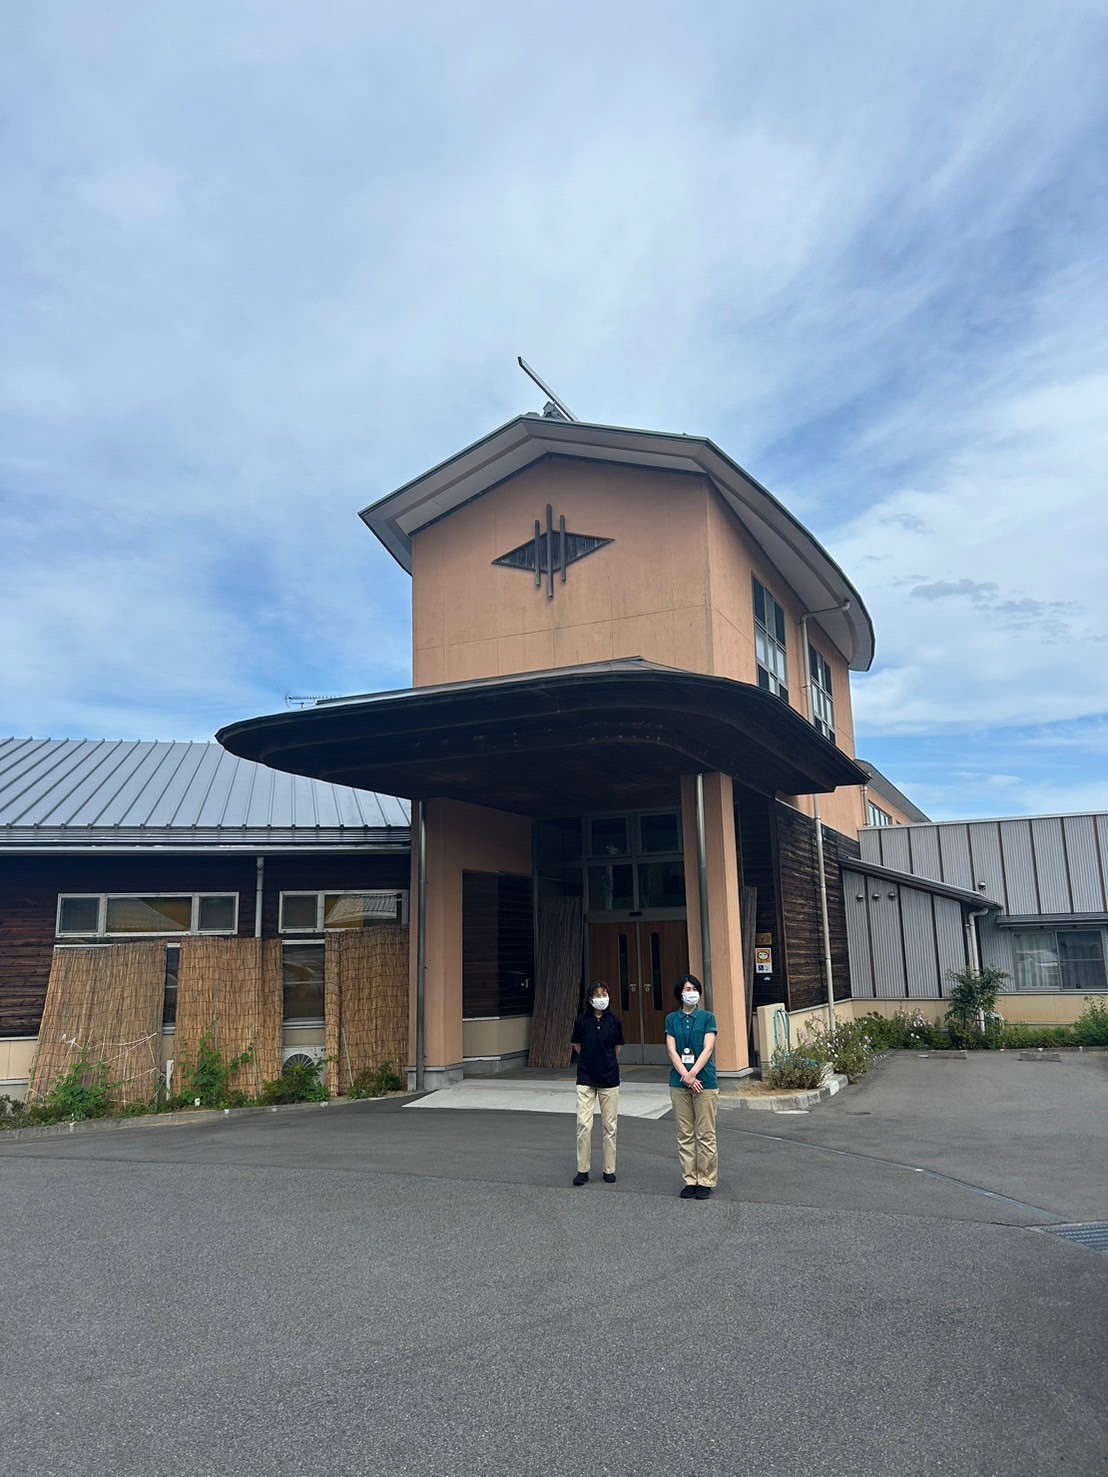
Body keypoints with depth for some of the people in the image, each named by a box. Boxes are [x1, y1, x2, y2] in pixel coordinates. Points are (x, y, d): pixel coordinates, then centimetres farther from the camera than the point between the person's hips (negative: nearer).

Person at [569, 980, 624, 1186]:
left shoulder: (615, 1021, -4)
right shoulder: (581, 1021, -5)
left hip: (609, 1079, 1)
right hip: (586, 1079, 0)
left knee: (610, 1126, 6)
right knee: (584, 1125, -3)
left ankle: (609, 1170, 18)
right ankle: (582, 1170, 9)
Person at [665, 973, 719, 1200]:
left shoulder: (707, 1017, 2)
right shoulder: (672, 1019, 7)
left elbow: (708, 1049, -7)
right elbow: (672, 1051, 0)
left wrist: (693, 1073, -17)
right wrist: (686, 1076, -12)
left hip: (704, 1082, -2)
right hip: (679, 1083, 2)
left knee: (705, 1135, 1)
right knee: (685, 1135, 7)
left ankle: (706, 1181, 10)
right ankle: (690, 1180, 15)